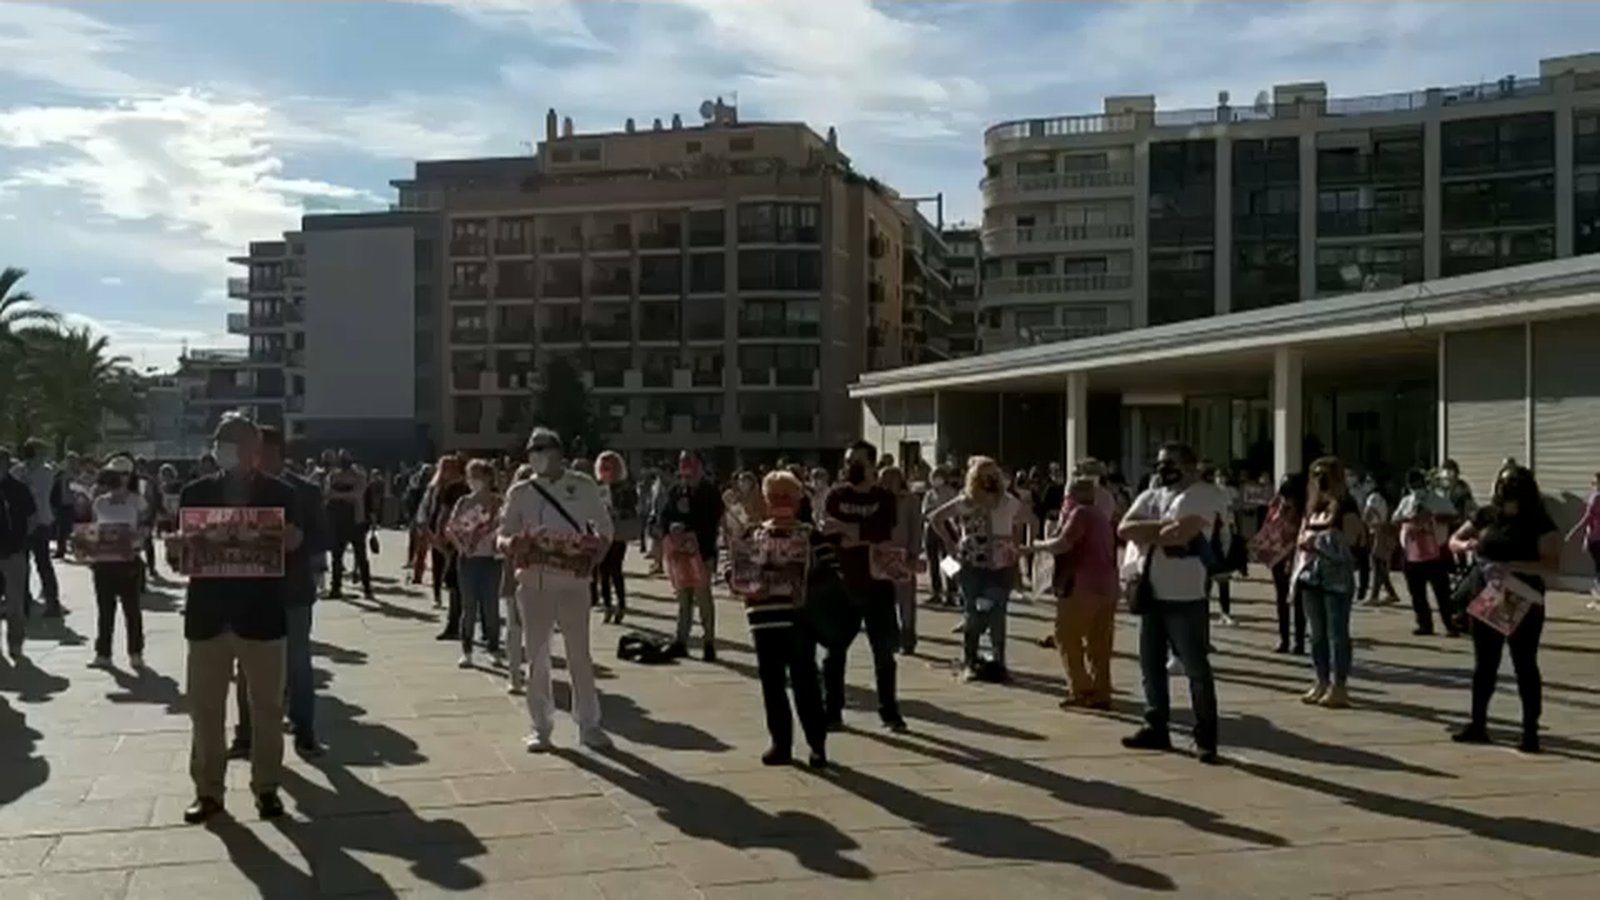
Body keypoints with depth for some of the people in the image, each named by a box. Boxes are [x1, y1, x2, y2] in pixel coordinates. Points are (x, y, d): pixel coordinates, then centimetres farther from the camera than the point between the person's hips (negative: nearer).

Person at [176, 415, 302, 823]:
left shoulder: (280, 493, 2)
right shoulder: (195, 493, 6)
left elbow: (292, 542, -4)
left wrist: (286, 539, -25)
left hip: (261, 612, -1)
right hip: (208, 612, 1)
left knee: (266, 705, 6)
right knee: (205, 707, 7)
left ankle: (266, 787, 17)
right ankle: (208, 790, 18)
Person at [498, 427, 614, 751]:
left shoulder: (583, 485, 2)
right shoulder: (520, 492, 2)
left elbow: (603, 525, 8)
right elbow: (503, 534, 3)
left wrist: (598, 545, -13)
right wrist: (510, 545, -21)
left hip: (573, 580, 0)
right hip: (534, 582, 1)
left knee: (580, 654, 4)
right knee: (537, 655, 5)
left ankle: (589, 725, 14)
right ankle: (541, 727, 16)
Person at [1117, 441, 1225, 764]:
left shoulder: (1203, 495, -7)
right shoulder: (1150, 497, 13)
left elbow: (1183, 532, -23)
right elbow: (1124, 529, -1)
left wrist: (1148, 533, -6)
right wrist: (1164, 527, -13)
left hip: (1186, 597, -7)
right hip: (1152, 595, 7)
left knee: (1196, 669, -2)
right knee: (1151, 665, 13)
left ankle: (1206, 738, 6)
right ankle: (1156, 728, 24)